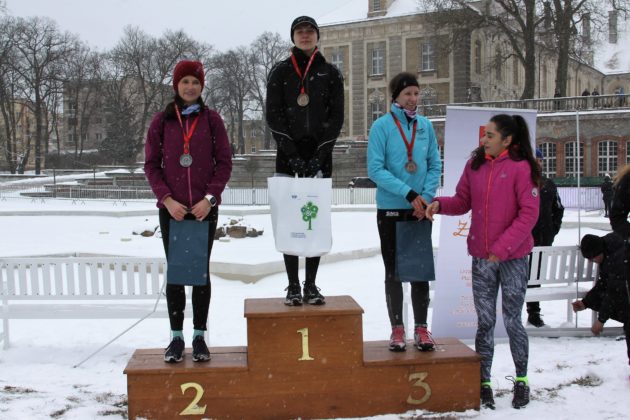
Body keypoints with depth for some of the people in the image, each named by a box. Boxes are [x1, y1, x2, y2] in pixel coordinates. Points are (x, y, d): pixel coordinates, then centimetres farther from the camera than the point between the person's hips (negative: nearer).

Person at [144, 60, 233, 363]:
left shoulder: (212, 119, 3)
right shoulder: (161, 121, 4)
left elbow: (224, 162, 2)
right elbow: (151, 164, 4)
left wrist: (210, 197, -10)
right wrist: (167, 199, -9)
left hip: (205, 208, 0)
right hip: (171, 209, 1)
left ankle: (199, 337, 12)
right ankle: (176, 337, 12)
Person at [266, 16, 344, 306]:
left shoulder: (330, 73, 9)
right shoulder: (280, 72, 7)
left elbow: (336, 117, 4)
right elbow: (273, 116, 0)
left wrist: (320, 154, -8)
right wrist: (293, 154, -10)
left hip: (320, 154, 1)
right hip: (288, 154, -1)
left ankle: (311, 286, 8)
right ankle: (293, 286, 3)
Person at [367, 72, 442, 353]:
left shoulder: (425, 126, 5)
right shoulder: (382, 126, -6)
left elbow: (435, 166, 7)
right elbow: (375, 170, -13)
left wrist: (426, 197, -9)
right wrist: (409, 194, -19)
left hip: (421, 211, 3)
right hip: (390, 210, -3)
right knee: (393, 271, 6)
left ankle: (421, 328, 16)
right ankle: (397, 329, 15)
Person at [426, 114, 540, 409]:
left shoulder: (521, 168, -10)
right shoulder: (475, 164, 5)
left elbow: (529, 213, -12)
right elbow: (463, 201, 11)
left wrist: (503, 247, -17)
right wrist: (440, 204, -9)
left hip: (513, 257, -4)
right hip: (481, 257, 4)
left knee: (512, 321, 5)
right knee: (485, 322, 8)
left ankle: (521, 380, 23)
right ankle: (484, 382, 16)